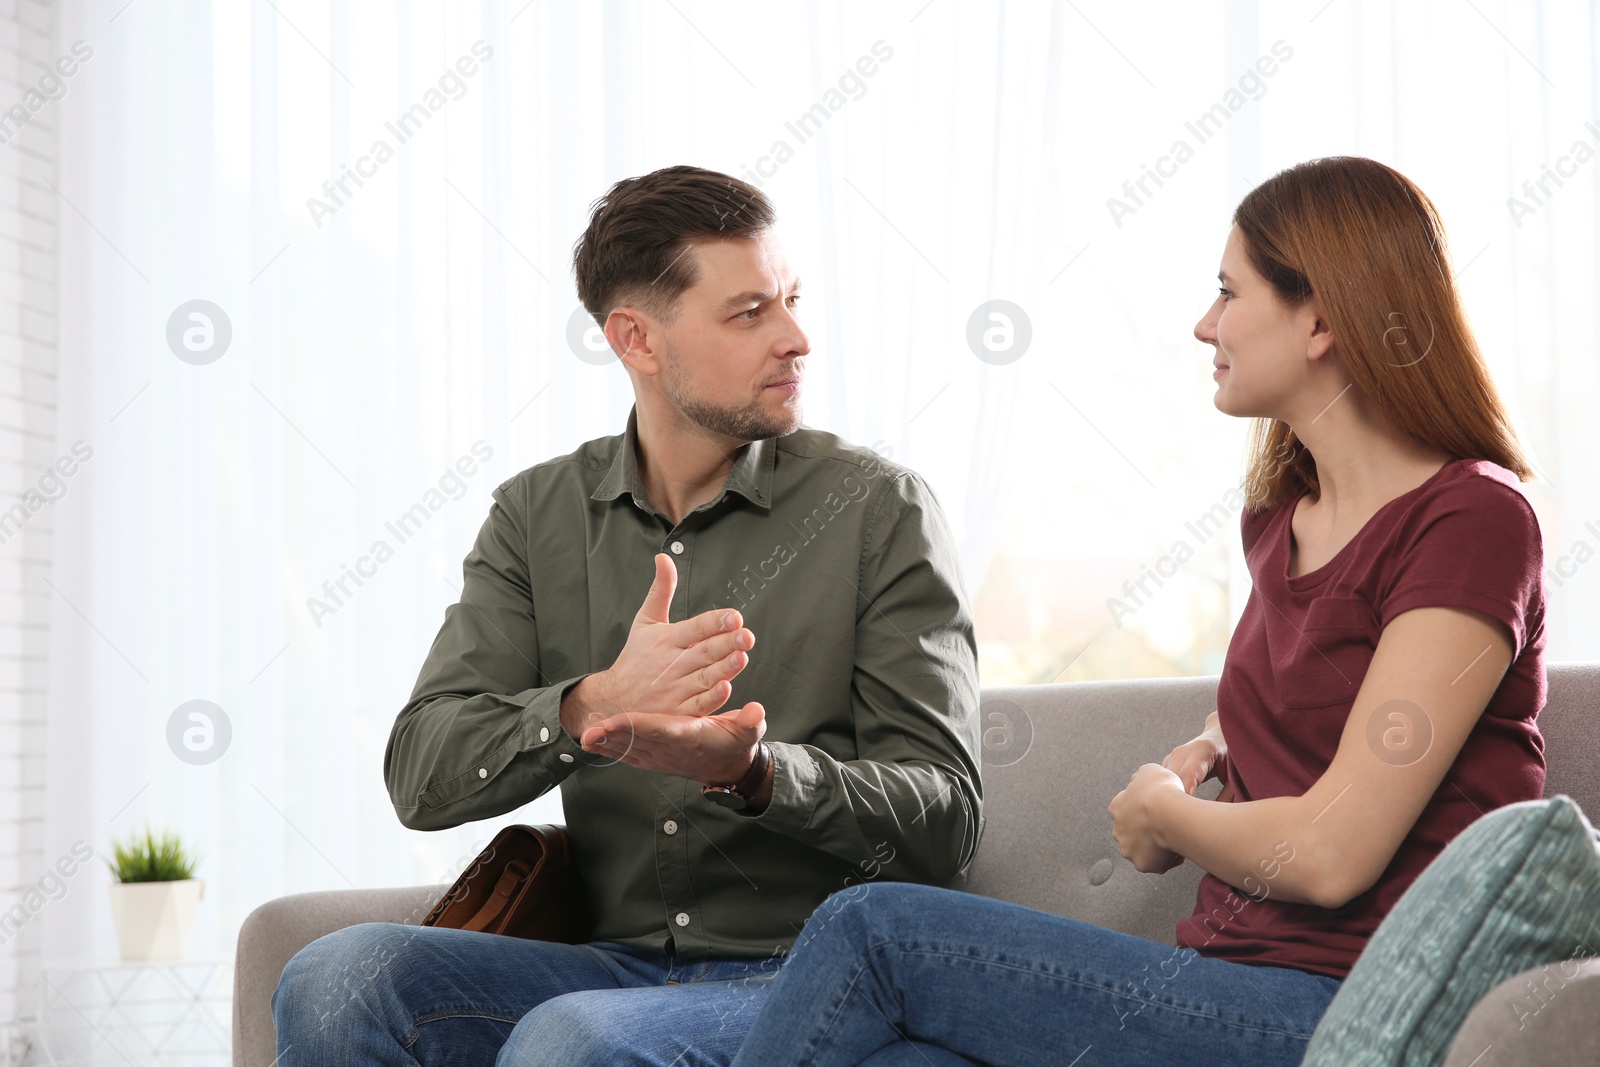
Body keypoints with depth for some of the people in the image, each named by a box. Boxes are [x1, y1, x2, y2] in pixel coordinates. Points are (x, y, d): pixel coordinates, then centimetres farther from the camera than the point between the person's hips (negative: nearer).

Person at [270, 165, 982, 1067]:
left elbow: (945, 821, -5)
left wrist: (753, 771, -25)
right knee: (338, 981, -23)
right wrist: (591, 707, -23)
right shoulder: (538, 514, 9)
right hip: (616, 957, 4)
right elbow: (421, 776, -3)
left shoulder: (878, 508, -1)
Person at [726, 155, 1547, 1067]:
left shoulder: (1473, 518, -11)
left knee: (874, 927, -13)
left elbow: (1329, 854, -18)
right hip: (1241, 974, 8)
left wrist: (1159, 811, 1)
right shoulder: (1280, 515, 16)